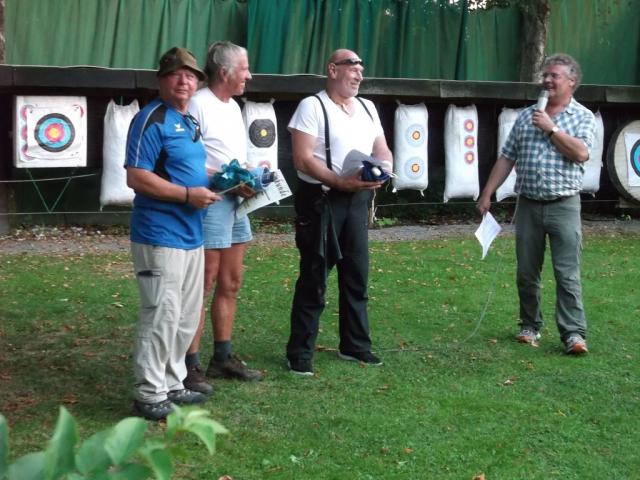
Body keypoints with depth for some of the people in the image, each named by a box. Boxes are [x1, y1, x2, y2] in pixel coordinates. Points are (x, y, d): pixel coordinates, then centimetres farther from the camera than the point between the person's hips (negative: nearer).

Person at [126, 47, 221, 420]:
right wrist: (188, 195, -20)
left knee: (187, 317, 15)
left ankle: (173, 385, 27)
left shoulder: (190, 122, 16)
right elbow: (136, 178, -20)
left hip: (191, 234, 10)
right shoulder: (152, 120, -13)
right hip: (160, 235, -10)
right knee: (162, 316, -7)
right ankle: (150, 396, 2)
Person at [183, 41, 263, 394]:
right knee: (202, 288, -6)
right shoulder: (198, 104, -13)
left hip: (236, 203, 9)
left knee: (230, 284, 15)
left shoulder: (233, 106, 16)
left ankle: (223, 358, 26)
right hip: (210, 203, -9)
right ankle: (190, 366, 1)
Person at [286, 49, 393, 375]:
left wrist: (382, 172, -9)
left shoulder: (367, 108, 14)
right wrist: (340, 182, -24)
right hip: (321, 199, -6)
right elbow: (302, 159, -16)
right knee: (314, 277, -2)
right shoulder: (312, 106, -7)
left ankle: (354, 345, 24)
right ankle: (300, 352, 6)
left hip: (357, 200, 6)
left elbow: (383, 151, 15)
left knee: (357, 274, 11)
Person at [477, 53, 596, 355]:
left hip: (563, 205, -4)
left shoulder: (583, 117, 3)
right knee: (526, 273, 8)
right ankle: (530, 327, 20)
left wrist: (551, 128, -12)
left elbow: (580, 153, -15)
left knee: (567, 273, -7)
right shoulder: (525, 116, 12)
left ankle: (574, 334, -6)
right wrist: (487, 193, 7)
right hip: (527, 205, 4)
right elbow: (506, 158, 12)